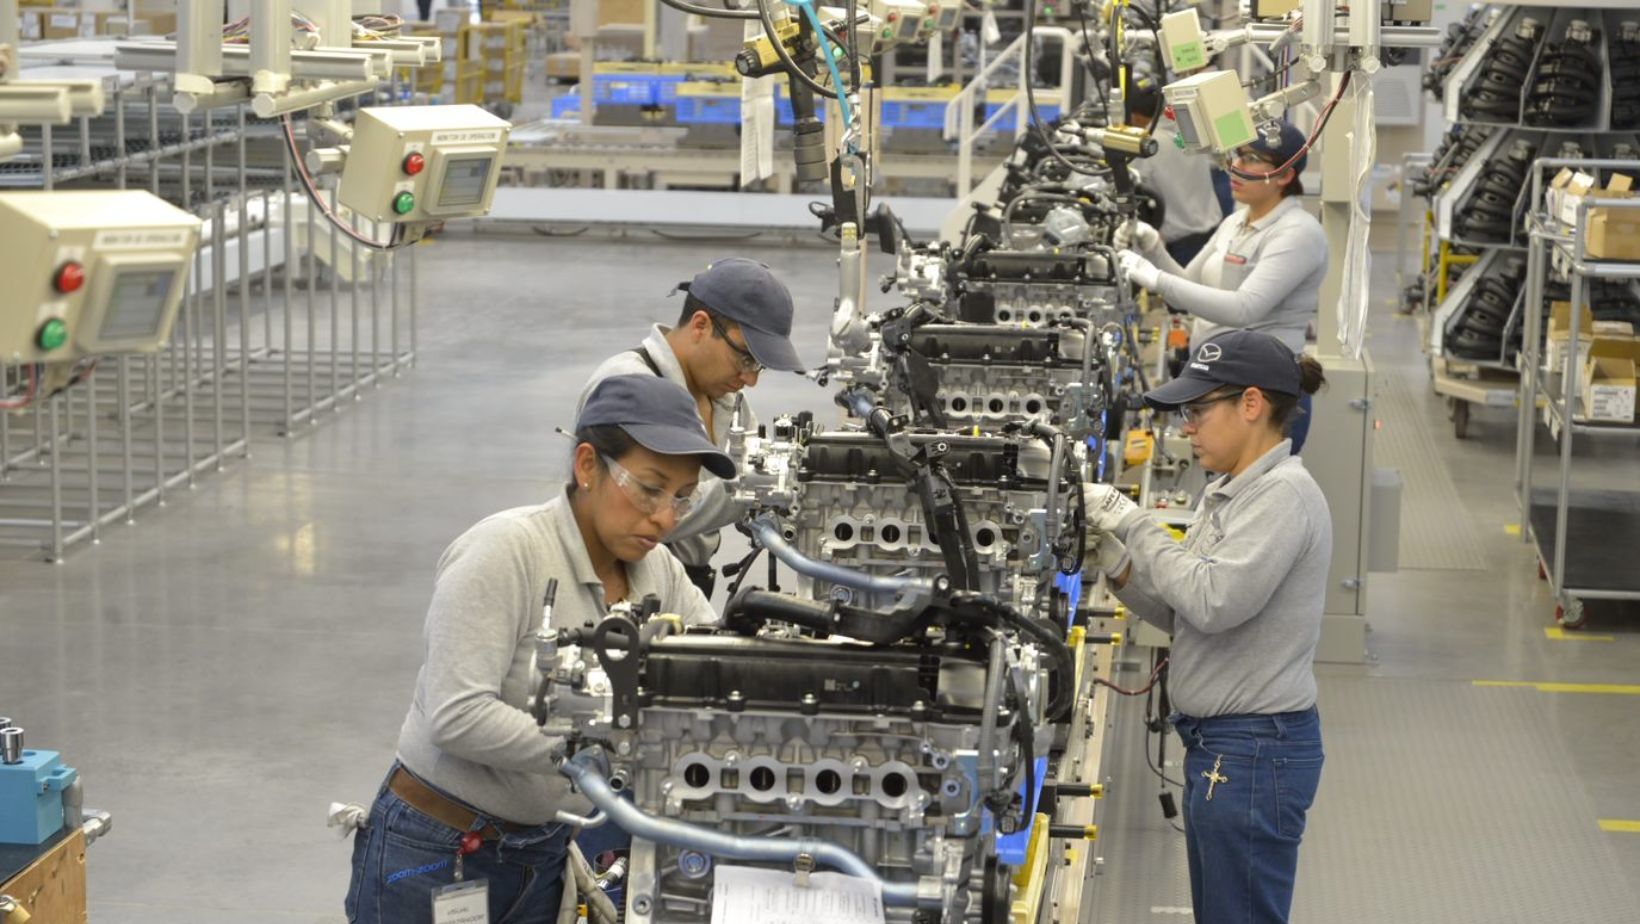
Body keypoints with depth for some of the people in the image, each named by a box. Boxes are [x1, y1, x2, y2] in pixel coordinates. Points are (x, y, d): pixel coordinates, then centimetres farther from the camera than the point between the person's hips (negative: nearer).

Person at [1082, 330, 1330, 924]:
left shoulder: (1284, 494, -16)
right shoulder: (1227, 494, 13)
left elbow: (1214, 601, -25)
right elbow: (1178, 613, 15)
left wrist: (1132, 524, -17)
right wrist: (1114, 561, 0)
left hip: (1254, 751, -10)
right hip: (1217, 742, 10)